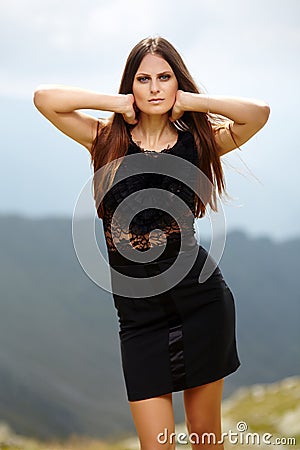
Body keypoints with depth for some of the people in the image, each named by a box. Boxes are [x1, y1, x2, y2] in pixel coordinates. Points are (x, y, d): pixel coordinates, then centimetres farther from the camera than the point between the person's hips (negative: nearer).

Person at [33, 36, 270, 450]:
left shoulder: (199, 140, 2)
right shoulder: (107, 139, 2)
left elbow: (259, 112, -14)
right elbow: (44, 97, -10)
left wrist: (189, 101, -7)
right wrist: (119, 104, -7)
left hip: (200, 298, 0)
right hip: (138, 311, 0)